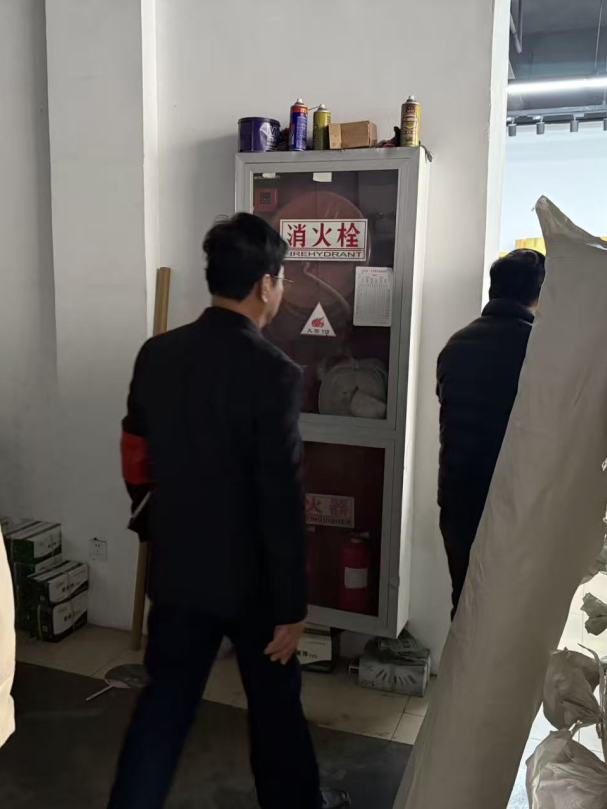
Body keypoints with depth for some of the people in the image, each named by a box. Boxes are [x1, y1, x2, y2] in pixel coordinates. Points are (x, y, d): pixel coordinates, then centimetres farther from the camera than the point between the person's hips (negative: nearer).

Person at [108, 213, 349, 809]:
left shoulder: (156, 354, -3)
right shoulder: (273, 373, -22)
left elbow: (136, 459, 6)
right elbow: (281, 502, -21)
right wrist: (292, 606, -11)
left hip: (176, 568, 5)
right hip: (249, 575, -4)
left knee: (164, 702, 17)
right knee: (275, 699, 19)